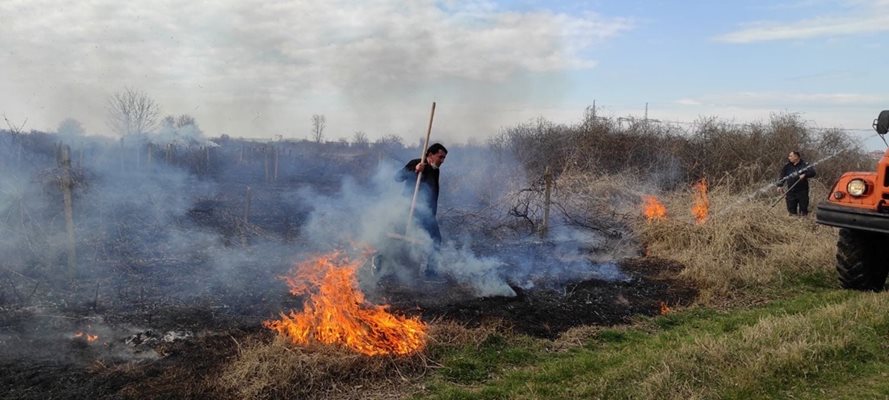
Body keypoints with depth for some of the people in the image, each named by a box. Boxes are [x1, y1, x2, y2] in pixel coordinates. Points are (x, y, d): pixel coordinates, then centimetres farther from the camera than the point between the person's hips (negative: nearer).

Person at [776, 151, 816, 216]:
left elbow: (813, 172, -11)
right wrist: (779, 185, 4)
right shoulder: (787, 166, 8)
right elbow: (782, 176, 14)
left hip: (802, 191, -3)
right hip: (791, 192, 3)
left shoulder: (804, 165, -3)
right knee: (791, 209, 4)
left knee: (803, 210, 1)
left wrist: (805, 175, -27)